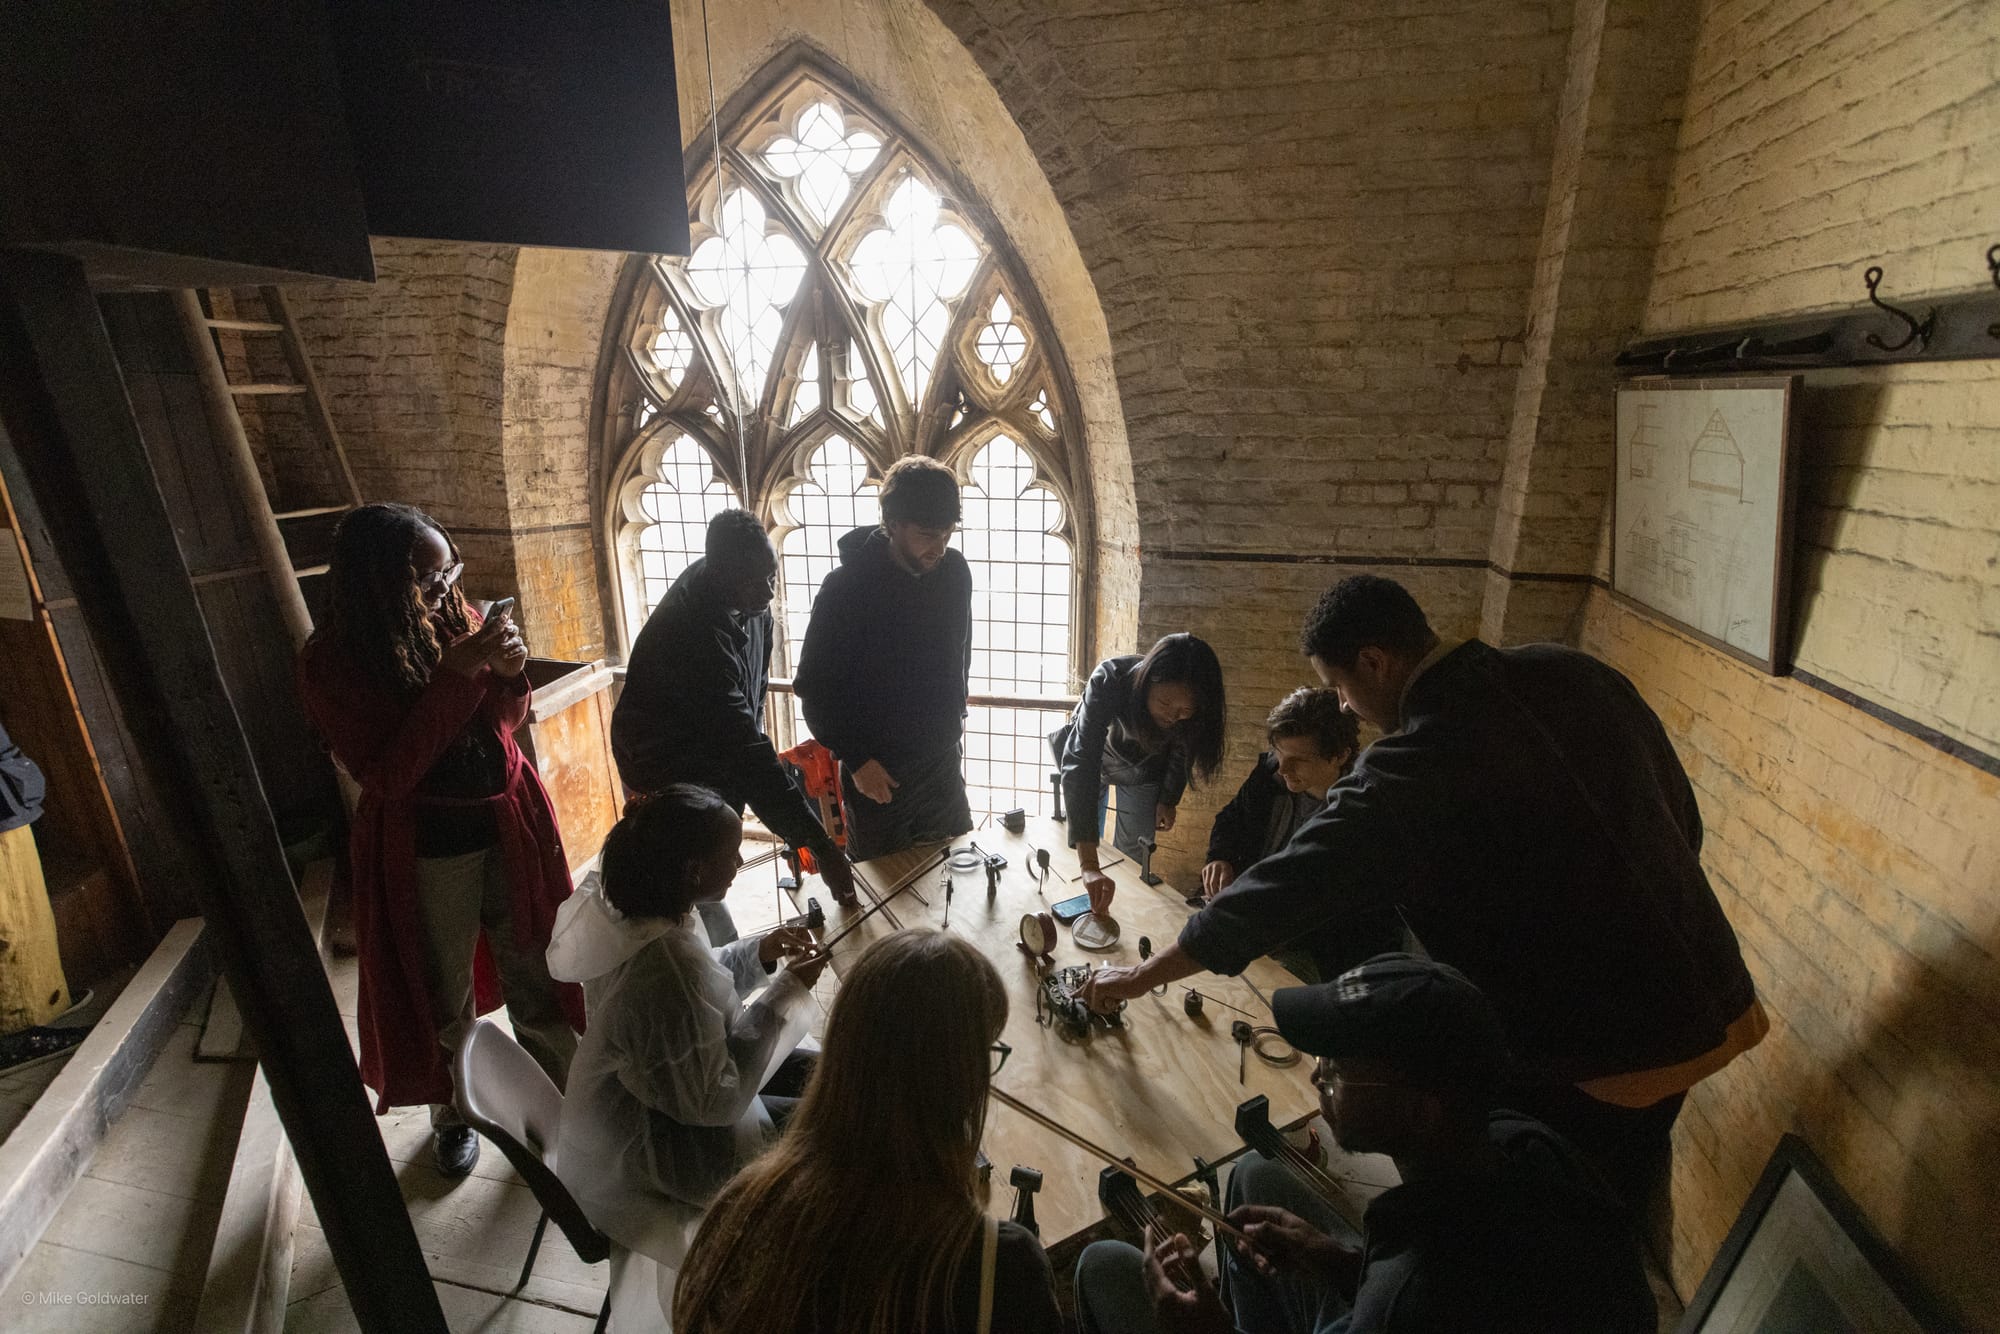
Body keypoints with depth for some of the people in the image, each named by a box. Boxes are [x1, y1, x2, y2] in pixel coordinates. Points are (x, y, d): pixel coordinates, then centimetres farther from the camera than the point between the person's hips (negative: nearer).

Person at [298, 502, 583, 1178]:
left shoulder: (454, 615, -5)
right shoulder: (332, 661, -14)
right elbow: (386, 774, -21)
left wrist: (507, 674, -18)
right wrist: (455, 675, -28)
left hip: (509, 824, 3)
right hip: (424, 852, -3)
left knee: (537, 972, 15)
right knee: (442, 995, 16)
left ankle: (564, 1095, 35)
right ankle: (453, 1113, 42)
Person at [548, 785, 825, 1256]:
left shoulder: (627, 904, -12)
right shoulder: (668, 967, -39)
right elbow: (715, 1100, -27)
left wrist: (758, 954, -8)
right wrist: (784, 992, -25)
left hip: (657, 1081, 8)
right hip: (645, 1154, -8)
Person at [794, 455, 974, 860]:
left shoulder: (954, 571, -6)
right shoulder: (846, 587, -20)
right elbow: (815, 689, -14)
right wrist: (855, 759, -14)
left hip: (943, 761, 5)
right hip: (877, 770, -4)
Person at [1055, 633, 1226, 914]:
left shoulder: (1194, 709, -33)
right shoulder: (1109, 681, -44)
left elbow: (1181, 749, -8)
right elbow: (1079, 765, -50)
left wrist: (1169, 799, 4)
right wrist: (1088, 865, -56)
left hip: (1142, 771, 2)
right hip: (1093, 756, -2)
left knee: (1131, 857, 7)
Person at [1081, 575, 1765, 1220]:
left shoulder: (1407, 772, -25)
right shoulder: (1574, 673, -5)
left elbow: (1278, 893, -21)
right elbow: (1684, 819, 6)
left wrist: (1141, 975, -9)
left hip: (1595, 1060, -7)